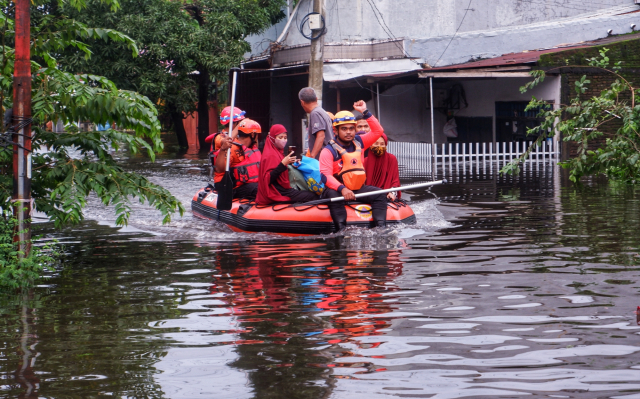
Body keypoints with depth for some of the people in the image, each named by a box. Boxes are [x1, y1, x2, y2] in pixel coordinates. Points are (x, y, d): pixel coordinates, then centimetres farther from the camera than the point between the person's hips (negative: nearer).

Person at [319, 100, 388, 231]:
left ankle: (381, 228, -28)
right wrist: (342, 189, -36)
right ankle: (342, 230, -46)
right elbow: (326, 176, -20)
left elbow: (378, 131, 12)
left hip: (358, 189, 5)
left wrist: (365, 112, 4)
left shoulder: (359, 143, 10)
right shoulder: (328, 151, -9)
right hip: (336, 189, -5)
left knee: (380, 195, -15)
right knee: (333, 196, -37)